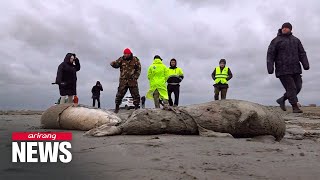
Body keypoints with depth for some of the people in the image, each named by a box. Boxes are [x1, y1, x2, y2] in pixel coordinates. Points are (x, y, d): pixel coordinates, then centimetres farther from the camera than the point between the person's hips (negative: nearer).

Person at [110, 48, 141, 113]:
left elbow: (138, 69, 5)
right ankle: (117, 107, 10)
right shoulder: (121, 59, 4)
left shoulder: (135, 60, 3)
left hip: (132, 81, 0)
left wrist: (135, 76, -5)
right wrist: (113, 63, -27)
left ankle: (136, 107, 13)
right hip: (123, 80, 0)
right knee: (120, 94, -1)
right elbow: (116, 64, -4)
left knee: (135, 94, 2)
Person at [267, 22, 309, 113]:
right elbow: (270, 55, -4)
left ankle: (282, 99, 22)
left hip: (295, 69, 6)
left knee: (297, 87, 5)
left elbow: (302, 53, 15)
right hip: (283, 70, -5)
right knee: (291, 88, -8)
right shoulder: (276, 41, 1)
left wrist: (306, 64, 1)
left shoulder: (296, 40, 17)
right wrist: (270, 67, -13)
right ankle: (295, 107, 1)